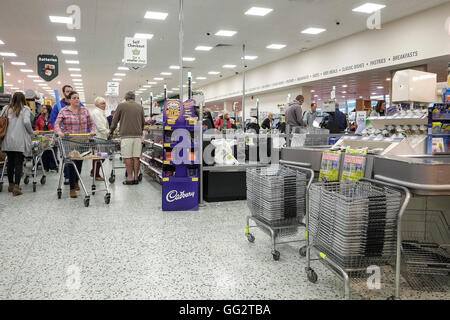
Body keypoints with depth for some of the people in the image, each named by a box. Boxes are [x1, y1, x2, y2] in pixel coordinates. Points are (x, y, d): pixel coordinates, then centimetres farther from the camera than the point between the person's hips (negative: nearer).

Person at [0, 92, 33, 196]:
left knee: (10, 162, 15)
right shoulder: (25, 109, -4)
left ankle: (11, 185, 26)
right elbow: (26, 122, -16)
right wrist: (31, 133, -1)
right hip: (20, 141, -4)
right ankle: (16, 187, -5)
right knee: (19, 163, -1)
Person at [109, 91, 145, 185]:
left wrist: (111, 131, 24)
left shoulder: (121, 105, 4)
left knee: (128, 157, 0)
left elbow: (115, 120, 9)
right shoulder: (140, 107, 12)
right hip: (138, 135, 3)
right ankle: (136, 177, 7)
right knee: (136, 157, 4)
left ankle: (130, 178, 0)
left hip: (126, 135, -3)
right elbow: (143, 122, 18)